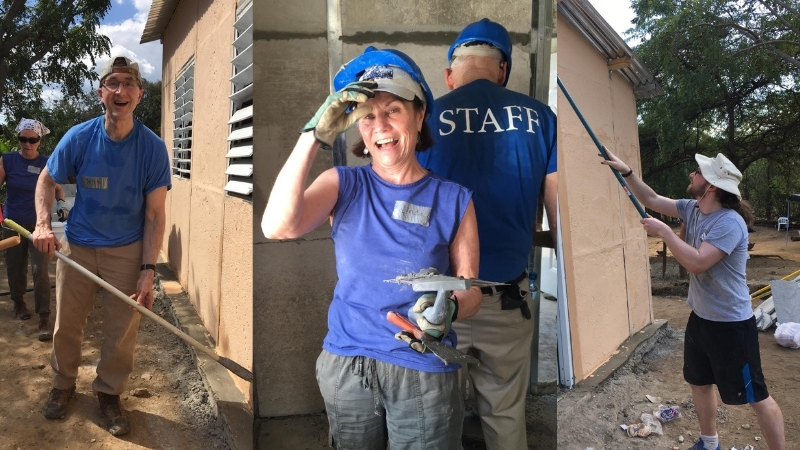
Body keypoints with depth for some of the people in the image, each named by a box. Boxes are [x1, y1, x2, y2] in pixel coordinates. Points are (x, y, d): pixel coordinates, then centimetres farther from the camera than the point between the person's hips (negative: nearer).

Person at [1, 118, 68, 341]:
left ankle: (44, 319, -6)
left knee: (40, 270, -8)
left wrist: (61, 202, -13)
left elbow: (57, 188, 7)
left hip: (38, 224, -1)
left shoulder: (47, 163, -4)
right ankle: (18, 303, 39)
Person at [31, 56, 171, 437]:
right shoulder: (79, 138, -9)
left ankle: (109, 392, 28)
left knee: (121, 330, 6)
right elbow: (46, 180, 7)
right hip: (76, 246, 2)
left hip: (126, 251, -1)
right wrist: (43, 224, -11)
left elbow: (155, 214, -13)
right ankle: (63, 385, 38)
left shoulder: (152, 147, -14)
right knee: (66, 323, 14)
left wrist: (148, 270, -18)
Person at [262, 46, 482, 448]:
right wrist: (314, 136, -23)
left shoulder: (453, 200, -3)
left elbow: (470, 287, -1)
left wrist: (449, 309, -25)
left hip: (423, 373, -1)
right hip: (345, 365, 2)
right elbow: (276, 227, -19)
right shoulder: (344, 184, -2)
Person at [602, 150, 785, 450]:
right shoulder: (693, 209, 0)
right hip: (700, 317, 9)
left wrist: (664, 231, -25)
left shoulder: (729, 222, -26)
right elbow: (651, 200, 10)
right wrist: (626, 172, 0)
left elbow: (697, 263, -34)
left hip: (730, 324, -9)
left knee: (756, 397, 2)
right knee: (699, 383, 23)